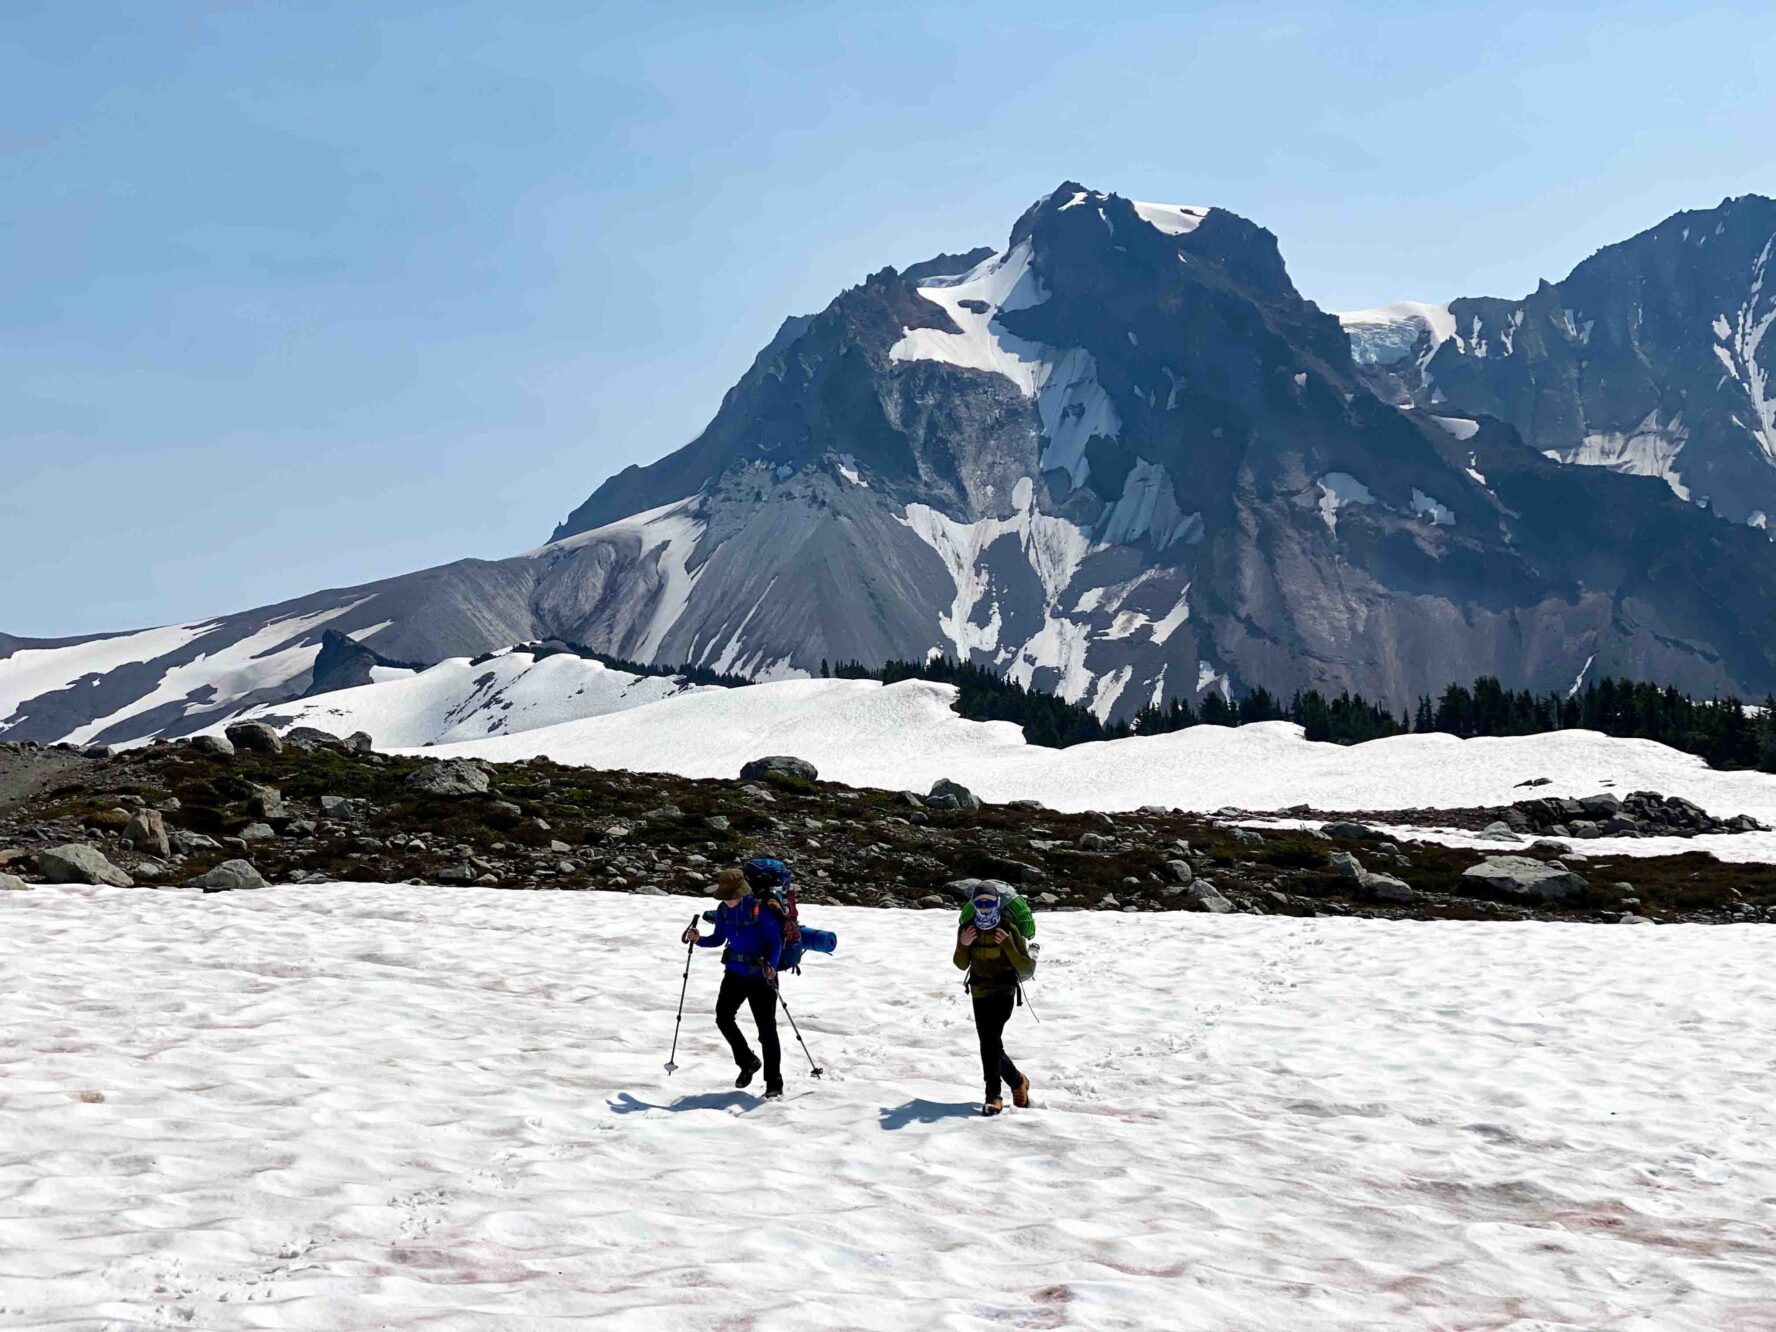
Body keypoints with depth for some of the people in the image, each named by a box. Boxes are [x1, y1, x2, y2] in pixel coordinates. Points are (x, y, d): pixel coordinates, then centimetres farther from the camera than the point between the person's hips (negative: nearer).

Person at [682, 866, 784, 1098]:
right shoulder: (723, 910, 0)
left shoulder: (760, 910, -17)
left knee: (766, 1028, -6)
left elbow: (776, 942, -14)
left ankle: (774, 1083, 2)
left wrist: (771, 966, -29)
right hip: (735, 972, 6)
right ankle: (748, 1062, 19)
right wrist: (699, 940, -6)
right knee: (723, 1017, -4)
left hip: (761, 975, -6)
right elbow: (719, 938, 13)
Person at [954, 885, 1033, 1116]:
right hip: (979, 993, 5)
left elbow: (1024, 965, -10)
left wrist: (1007, 944, -24)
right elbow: (962, 965, 6)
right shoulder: (967, 929, 0)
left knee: (991, 1039, -21)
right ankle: (1018, 1082, 32)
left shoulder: (1009, 930, -9)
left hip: (1004, 991, -5)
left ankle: (993, 1095, -18)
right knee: (990, 1044, 8)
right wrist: (963, 945, -13)